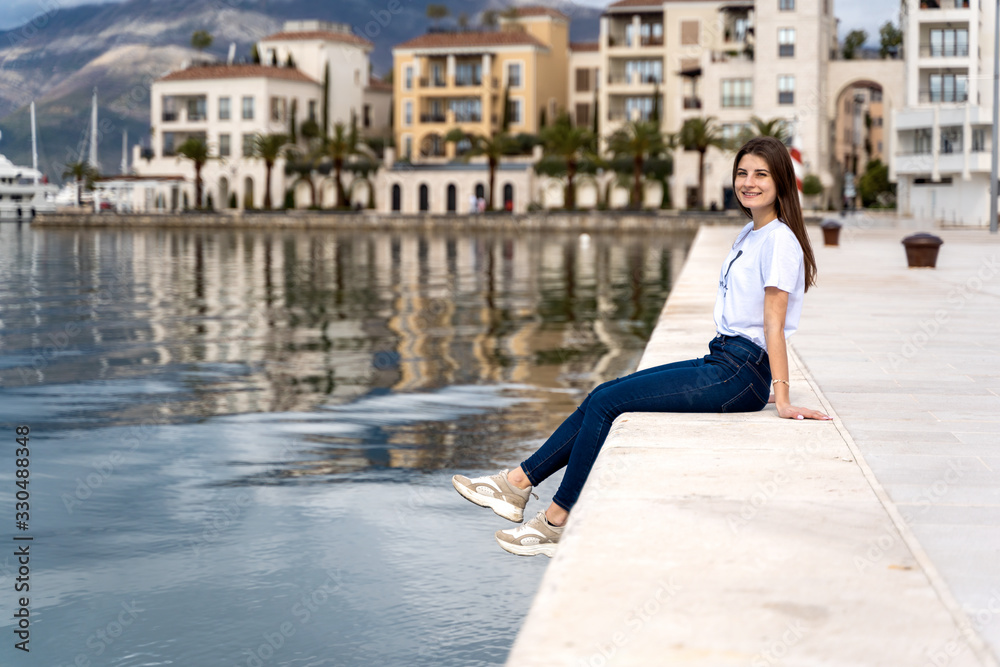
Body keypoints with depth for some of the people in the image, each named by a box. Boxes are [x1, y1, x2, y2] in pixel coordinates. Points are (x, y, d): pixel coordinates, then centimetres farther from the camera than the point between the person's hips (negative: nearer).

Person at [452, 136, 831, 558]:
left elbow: (774, 323, -16)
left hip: (739, 376, -9)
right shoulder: (749, 235, 19)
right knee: (602, 398, 3)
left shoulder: (779, 240, -10)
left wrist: (782, 397, -19)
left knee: (605, 403, -11)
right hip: (720, 364, 9)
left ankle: (558, 521, -4)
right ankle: (520, 483, 5)